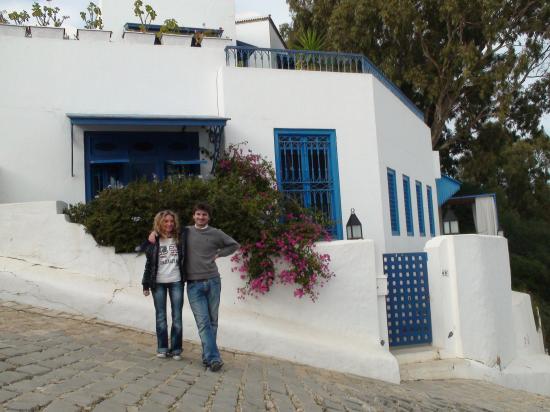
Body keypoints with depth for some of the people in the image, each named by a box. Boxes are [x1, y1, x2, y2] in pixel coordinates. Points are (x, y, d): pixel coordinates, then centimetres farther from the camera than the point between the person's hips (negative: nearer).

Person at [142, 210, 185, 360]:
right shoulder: (154, 241, 1)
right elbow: (149, 263, 3)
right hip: (158, 283, 0)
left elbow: (184, 260, 4)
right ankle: (162, 348, 19)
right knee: (160, 317, 7)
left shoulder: (179, 239, 1)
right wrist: (146, 284, 1)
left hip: (176, 282, 0)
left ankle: (176, 349, 13)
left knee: (177, 317, 2)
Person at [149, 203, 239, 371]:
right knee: (203, 322, -9)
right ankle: (213, 358, -10)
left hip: (213, 281, 1)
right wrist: (154, 232, 6)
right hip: (194, 284, -1)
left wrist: (218, 254, 7)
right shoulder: (186, 232, 8)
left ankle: (207, 355, 14)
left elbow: (234, 244, 16)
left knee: (212, 320, 5)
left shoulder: (216, 233, 6)